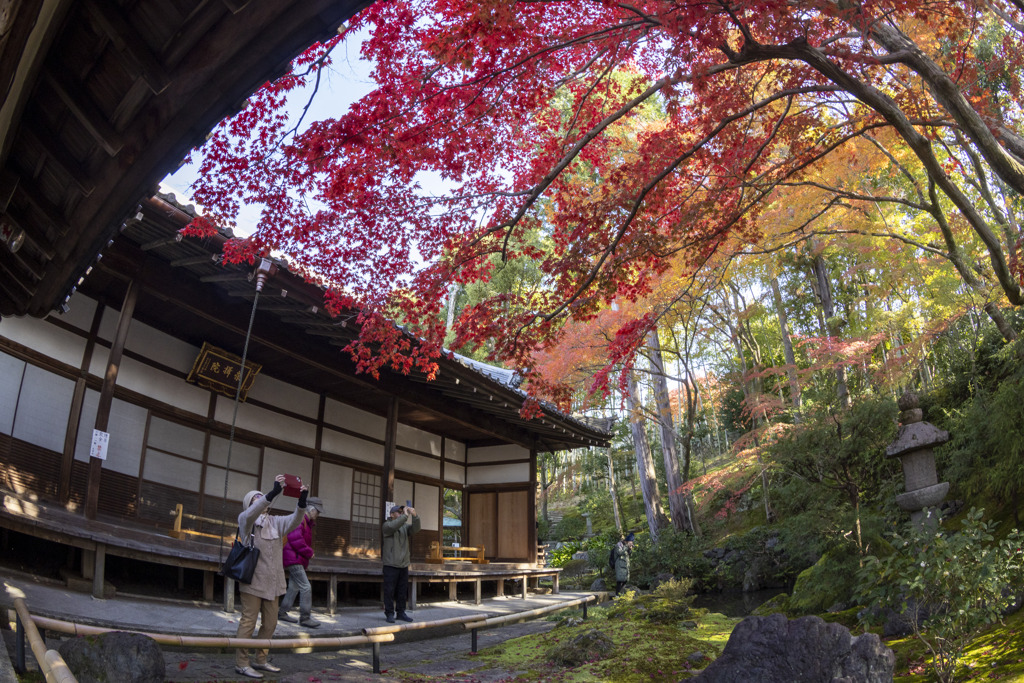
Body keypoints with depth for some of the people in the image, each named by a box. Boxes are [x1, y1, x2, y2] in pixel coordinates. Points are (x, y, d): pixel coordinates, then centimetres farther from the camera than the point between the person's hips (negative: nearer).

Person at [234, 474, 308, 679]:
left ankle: (260, 660, 23)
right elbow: (252, 513, -22)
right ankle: (241, 663, 5)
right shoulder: (245, 519, 1)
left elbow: (294, 520, -2)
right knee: (248, 622, -3)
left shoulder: (275, 522, 13)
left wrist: (302, 502, -22)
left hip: (272, 581, 6)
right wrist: (273, 492, -35)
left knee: (270, 623, 10)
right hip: (253, 579, -5)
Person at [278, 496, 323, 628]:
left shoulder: (307, 522, 18)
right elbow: (295, 539, -25)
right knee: (306, 588, -12)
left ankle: (282, 613, 24)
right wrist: (309, 552, -14)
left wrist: (308, 552, 6)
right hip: (294, 559, -11)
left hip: (298, 560, 11)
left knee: (294, 587, 16)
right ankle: (305, 618, -10)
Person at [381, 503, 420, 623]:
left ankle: (400, 612, 16)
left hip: (404, 565, 5)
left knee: (402, 592, 8)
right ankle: (389, 613, 4)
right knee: (389, 591, -4)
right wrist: (406, 515, -23)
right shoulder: (387, 525, -1)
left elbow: (415, 529, -4)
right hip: (390, 565, -5)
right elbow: (393, 526, -24)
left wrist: (414, 516, -19)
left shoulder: (405, 526, 14)